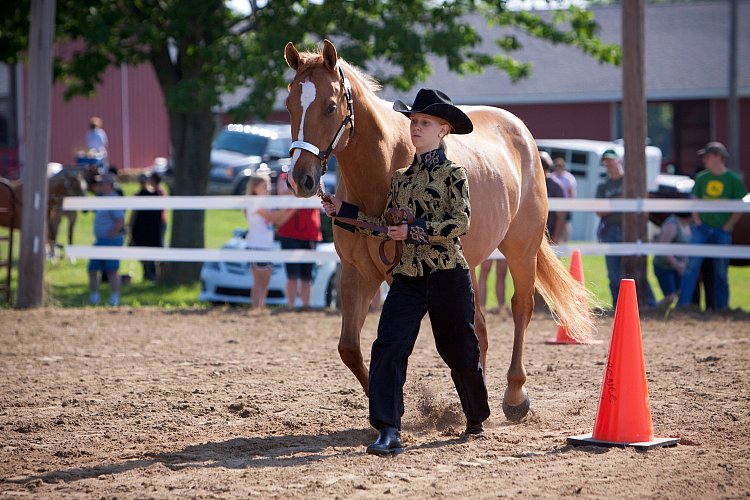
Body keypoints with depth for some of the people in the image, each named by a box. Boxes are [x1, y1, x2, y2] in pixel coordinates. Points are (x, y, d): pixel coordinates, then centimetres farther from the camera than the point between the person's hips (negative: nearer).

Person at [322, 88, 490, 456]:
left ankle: (477, 421, 35)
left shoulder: (452, 173, -3)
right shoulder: (401, 178, 14)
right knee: (388, 348, -14)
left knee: (460, 353, 10)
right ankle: (388, 432, -18)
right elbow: (387, 225, 19)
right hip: (407, 276, 5)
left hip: (447, 275, -4)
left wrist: (415, 231, -19)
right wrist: (343, 211, 12)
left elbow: (460, 222, -14)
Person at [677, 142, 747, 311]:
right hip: (702, 228, 2)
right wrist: (697, 221, 0)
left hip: (722, 231, -2)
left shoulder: (733, 180, -2)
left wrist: (727, 226, -5)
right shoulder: (701, 178, 7)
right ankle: (683, 303, -10)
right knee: (692, 265, -9)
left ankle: (721, 306, 15)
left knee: (721, 270, 5)